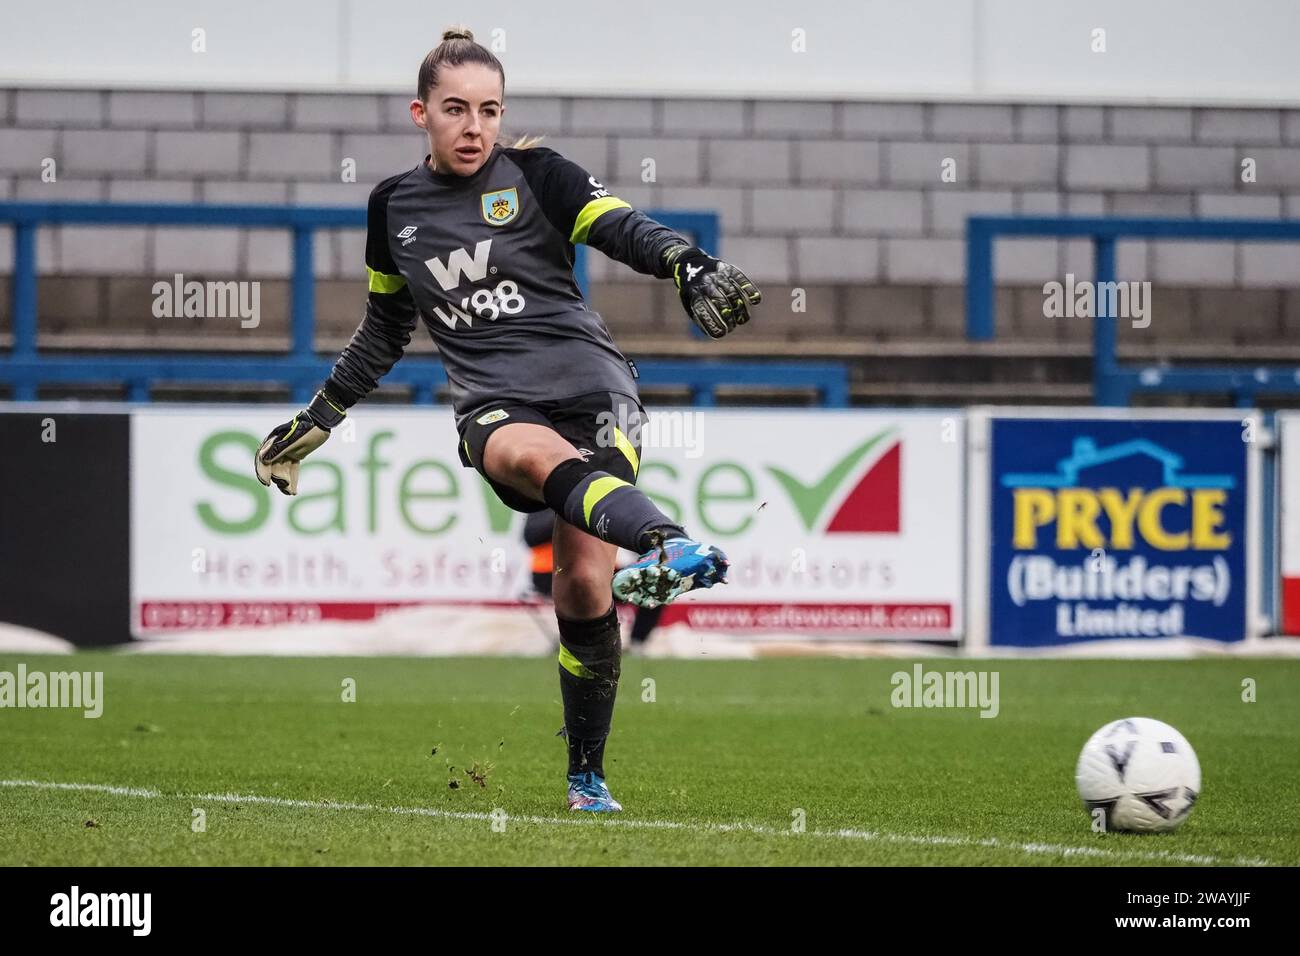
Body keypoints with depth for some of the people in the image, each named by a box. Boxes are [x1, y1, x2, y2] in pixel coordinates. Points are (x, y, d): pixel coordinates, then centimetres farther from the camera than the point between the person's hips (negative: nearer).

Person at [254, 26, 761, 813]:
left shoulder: (535, 174, 5)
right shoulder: (393, 206, 16)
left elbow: (627, 230, -8)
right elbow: (384, 332, 30)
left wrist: (692, 268, -29)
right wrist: (315, 421, 33)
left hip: (588, 380, -1)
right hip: (494, 406, 1)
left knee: (585, 585, -17)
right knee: (540, 455, -38)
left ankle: (588, 777, 1)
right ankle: (667, 545, -70)